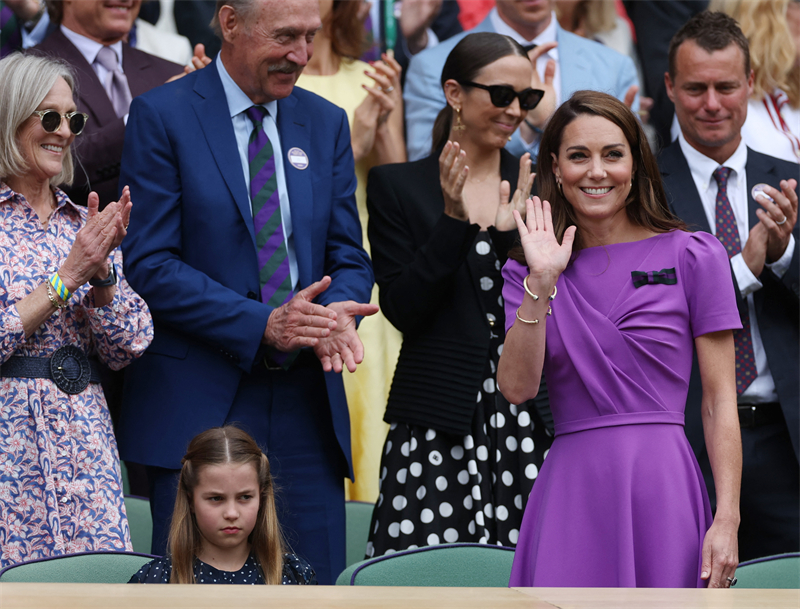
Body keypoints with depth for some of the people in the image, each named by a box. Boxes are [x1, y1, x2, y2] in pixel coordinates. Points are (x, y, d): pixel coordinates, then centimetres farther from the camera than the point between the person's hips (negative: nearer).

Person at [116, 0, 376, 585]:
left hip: (307, 403, 4)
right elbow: (150, 265, -9)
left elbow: (349, 257, 13)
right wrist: (261, 324, -19)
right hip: (199, 407, -4)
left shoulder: (326, 123, 13)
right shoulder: (162, 115, -3)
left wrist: (335, 313, -11)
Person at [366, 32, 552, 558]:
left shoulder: (537, 185, 11)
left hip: (526, 416, 2)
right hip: (438, 421, -2)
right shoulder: (398, 186, 5)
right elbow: (402, 309, -2)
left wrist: (516, 233, -10)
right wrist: (454, 222, -12)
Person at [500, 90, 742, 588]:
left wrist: (727, 520, -9)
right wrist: (541, 282, -11)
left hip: (661, 490, -2)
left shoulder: (693, 257, 2)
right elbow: (517, 387, -3)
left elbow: (720, 401, -1)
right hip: (570, 492, 2)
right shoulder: (528, 272, 10)